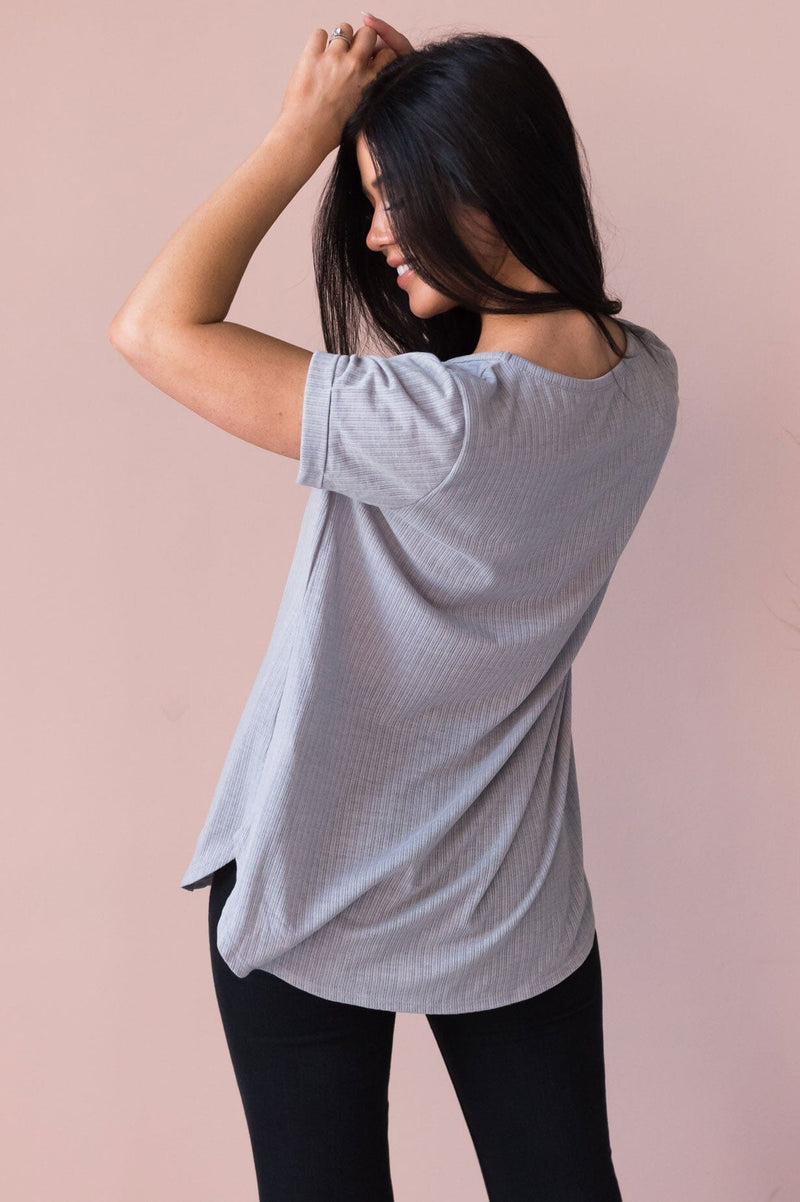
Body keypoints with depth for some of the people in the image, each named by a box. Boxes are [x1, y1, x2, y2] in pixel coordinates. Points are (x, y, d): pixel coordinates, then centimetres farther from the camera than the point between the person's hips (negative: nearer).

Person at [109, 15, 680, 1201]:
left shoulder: (434, 426, -30)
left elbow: (157, 327, -21)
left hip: (312, 909, -6)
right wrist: (419, 102, 0)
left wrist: (303, 132, -15)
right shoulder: (645, 381, -8)